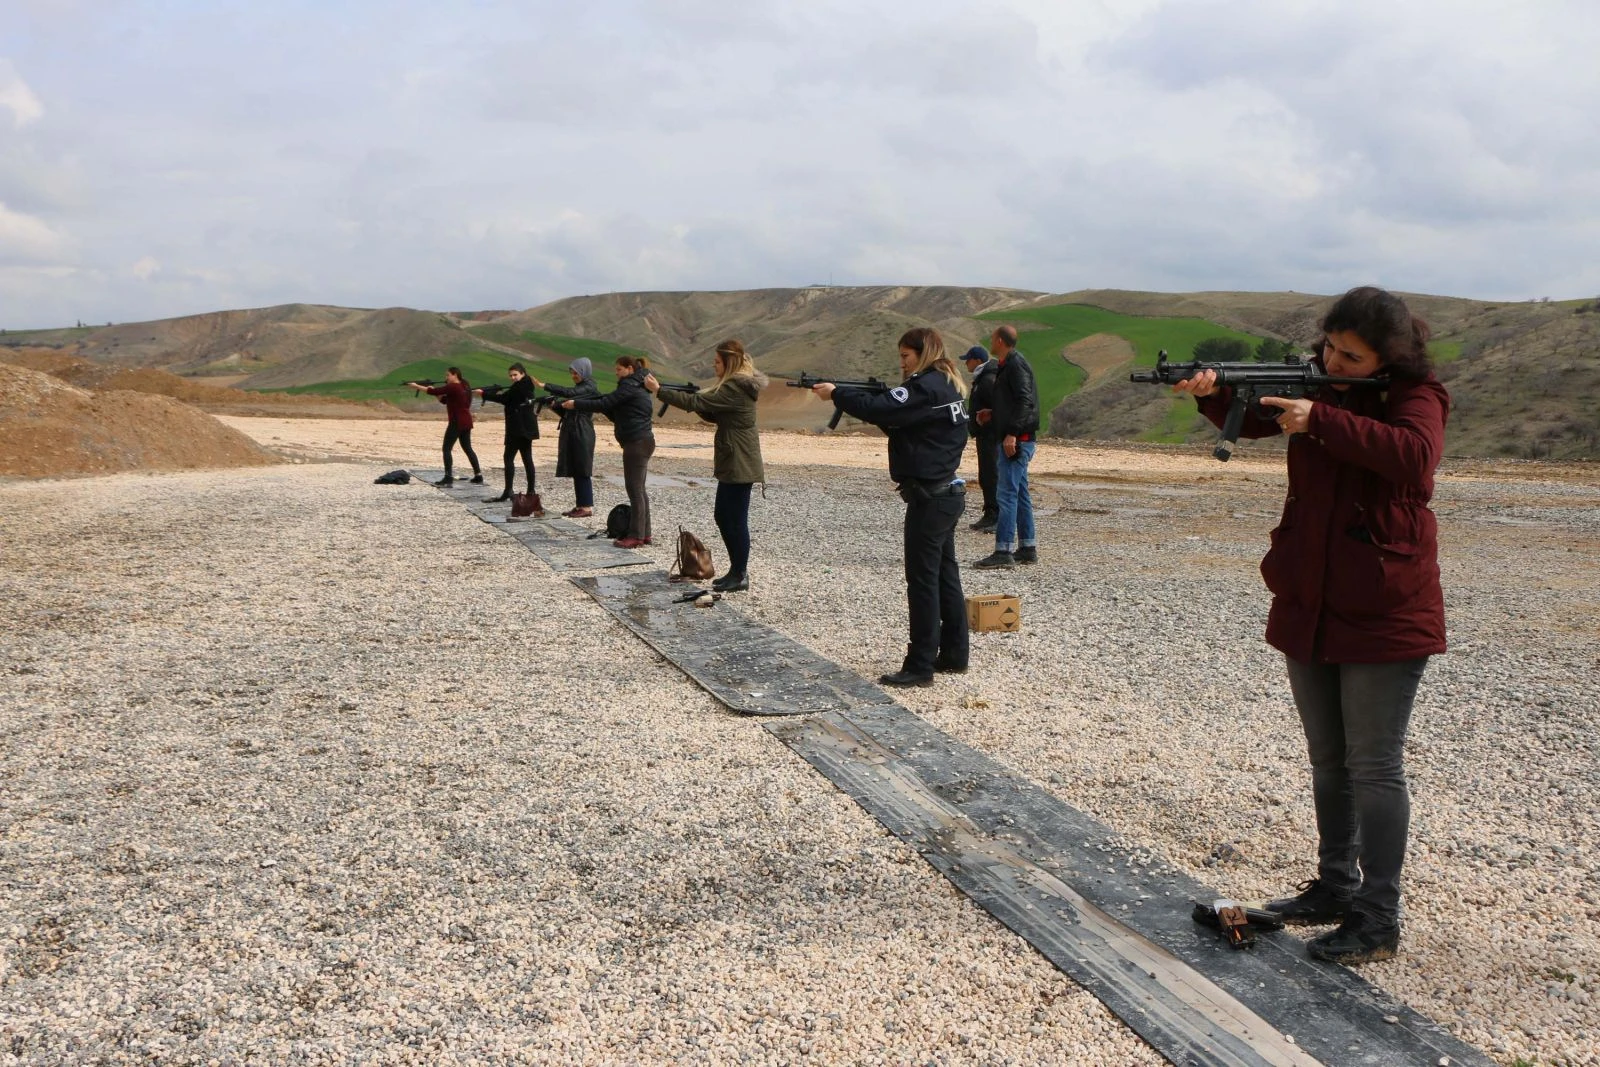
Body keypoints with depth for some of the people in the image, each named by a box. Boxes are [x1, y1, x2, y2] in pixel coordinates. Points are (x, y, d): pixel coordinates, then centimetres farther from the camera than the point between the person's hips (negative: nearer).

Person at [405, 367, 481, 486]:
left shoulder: (453, 387, -13)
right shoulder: (463, 387, 16)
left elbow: (435, 391, -14)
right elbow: (444, 400, 19)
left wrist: (417, 386, -6)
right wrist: (435, 391, 5)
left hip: (456, 422, -9)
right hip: (466, 422, 9)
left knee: (447, 448, -5)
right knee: (468, 449, 14)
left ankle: (448, 478, -9)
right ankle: (478, 476, 14)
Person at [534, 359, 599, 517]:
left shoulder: (590, 387, -8)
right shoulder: (579, 388, 19)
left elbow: (569, 392, -25)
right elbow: (565, 413, 19)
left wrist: (544, 386, -26)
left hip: (582, 434, -9)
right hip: (571, 433, 9)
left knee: (582, 470, -7)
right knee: (575, 471, 8)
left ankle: (587, 507, -3)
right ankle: (580, 505, 12)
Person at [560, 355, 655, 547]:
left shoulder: (629, 386, -13)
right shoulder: (637, 386, 18)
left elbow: (604, 404, -17)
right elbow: (614, 410, 16)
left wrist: (575, 405, -9)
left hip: (636, 443, -10)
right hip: (642, 441, 10)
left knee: (634, 489, -8)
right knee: (639, 489, 13)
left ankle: (636, 536, -7)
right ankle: (644, 533, 16)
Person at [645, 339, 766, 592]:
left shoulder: (735, 388, -18)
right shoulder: (739, 384, 14)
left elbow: (697, 403, -23)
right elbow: (714, 415, 18)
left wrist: (658, 391, -19)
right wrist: (696, 402, 0)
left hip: (739, 466, -11)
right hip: (732, 464, 11)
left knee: (737, 519, -3)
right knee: (723, 516, 15)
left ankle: (741, 576, 6)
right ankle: (737, 569, 23)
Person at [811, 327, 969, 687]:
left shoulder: (926, 387, -16)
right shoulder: (946, 386, 15)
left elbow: (881, 410, -25)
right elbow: (899, 420, 14)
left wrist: (836, 393, -12)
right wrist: (851, 396, 0)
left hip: (929, 497, -10)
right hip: (946, 493, 10)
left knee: (922, 580, -6)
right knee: (945, 575, 15)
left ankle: (920, 666, -1)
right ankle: (954, 654, 24)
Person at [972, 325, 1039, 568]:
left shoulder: (1015, 364, -12)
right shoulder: (1007, 365, 18)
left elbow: (1025, 401, -22)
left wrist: (1012, 433, -27)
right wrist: (992, 414, 15)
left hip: (1016, 440, -11)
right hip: (1016, 440, 11)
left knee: (1006, 494, -10)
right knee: (1020, 494, 13)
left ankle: (1004, 551, -10)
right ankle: (1027, 548, 18)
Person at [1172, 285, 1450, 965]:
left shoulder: (1416, 398, -8)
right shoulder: (1314, 387, 7)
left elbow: (1413, 456, -28)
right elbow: (1250, 421, -6)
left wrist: (1320, 420, -32)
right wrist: (1213, 392, -27)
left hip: (1384, 615, -6)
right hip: (1308, 608, 6)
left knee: (1373, 766, -1)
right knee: (1327, 761, 16)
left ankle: (1378, 920, 8)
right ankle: (1335, 887, 30)